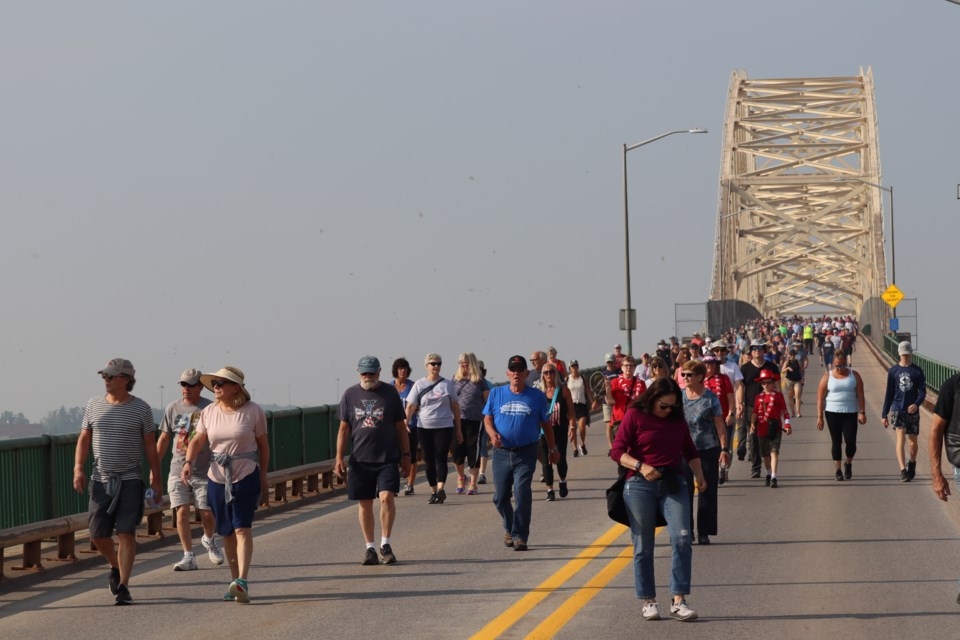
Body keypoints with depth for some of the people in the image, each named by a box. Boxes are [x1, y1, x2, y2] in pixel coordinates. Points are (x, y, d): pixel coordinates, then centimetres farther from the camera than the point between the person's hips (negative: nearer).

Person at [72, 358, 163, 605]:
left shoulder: (141, 409, -2)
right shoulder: (94, 404, 5)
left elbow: (150, 446, 3)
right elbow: (84, 439, 9)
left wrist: (156, 480, 2)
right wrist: (78, 468, -5)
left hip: (130, 480, -3)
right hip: (101, 480, 3)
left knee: (126, 533, -9)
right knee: (98, 534, 4)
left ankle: (123, 586, -6)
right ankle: (116, 566, 32)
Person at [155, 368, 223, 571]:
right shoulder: (173, 408, 7)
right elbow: (163, 439, 14)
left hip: (203, 472, -2)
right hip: (178, 471, 2)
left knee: (207, 513, -2)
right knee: (181, 512, -7)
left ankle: (209, 540, 31)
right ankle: (188, 556, -1)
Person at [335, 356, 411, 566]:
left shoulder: (390, 393, 4)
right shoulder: (350, 395, 7)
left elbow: (400, 426, 8)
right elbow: (344, 428, 9)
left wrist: (406, 455, 6)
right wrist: (339, 457, 2)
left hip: (388, 458, -2)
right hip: (360, 460, 2)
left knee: (386, 497, -15)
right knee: (364, 504, 4)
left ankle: (386, 544, -3)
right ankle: (369, 548, 14)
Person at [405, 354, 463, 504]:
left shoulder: (447, 384, 7)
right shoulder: (419, 385, 6)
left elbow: (455, 407, 11)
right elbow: (410, 407, 3)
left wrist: (458, 429, 10)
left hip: (444, 427, -1)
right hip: (424, 428, 1)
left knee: (440, 457, -13)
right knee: (429, 460, 5)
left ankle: (440, 489, -23)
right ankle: (433, 491, 12)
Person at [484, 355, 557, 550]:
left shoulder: (536, 396, 4)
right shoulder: (496, 393, 6)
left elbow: (545, 424, 12)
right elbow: (487, 418, 7)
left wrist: (553, 449, 17)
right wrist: (492, 433, -14)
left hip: (526, 453, -2)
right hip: (502, 453, 2)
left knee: (522, 494, -14)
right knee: (500, 497, 7)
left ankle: (520, 536, -10)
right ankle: (509, 528, 33)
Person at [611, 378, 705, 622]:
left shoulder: (677, 419, 13)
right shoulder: (635, 416, 0)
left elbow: (689, 450, 23)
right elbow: (617, 451, -6)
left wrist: (699, 474, 8)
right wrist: (640, 466, -20)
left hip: (673, 484, 3)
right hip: (640, 485, -3)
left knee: (682, 538, -13)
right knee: (643, 546, 1)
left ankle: (679, 601, -11)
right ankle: (648, 601, 12)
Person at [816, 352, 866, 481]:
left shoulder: (854, 375, 6)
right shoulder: (827, 376, 2)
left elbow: (860, 395, 4)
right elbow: (820, 398, 1)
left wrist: (862, 412, -5)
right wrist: (820, 417, -4)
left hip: (850, 413, 0)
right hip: (832, 413, 0)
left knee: (851, 441, -6)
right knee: (836, 441, 1)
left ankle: (848, 464, 20)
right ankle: (838, 469, 9)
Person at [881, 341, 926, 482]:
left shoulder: (917, 371, 2)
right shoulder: (893, 371, 4)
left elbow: (922, 391, -1)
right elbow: (889, 393, 9)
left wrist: (917, 403, -21)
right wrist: (884, 414, 8)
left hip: (913, 411, 1)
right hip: (897, 410, -1)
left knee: (913, 441, 9)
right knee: (901, 438, -15)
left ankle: (912, 464, 36)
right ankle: (903, 470, -20)